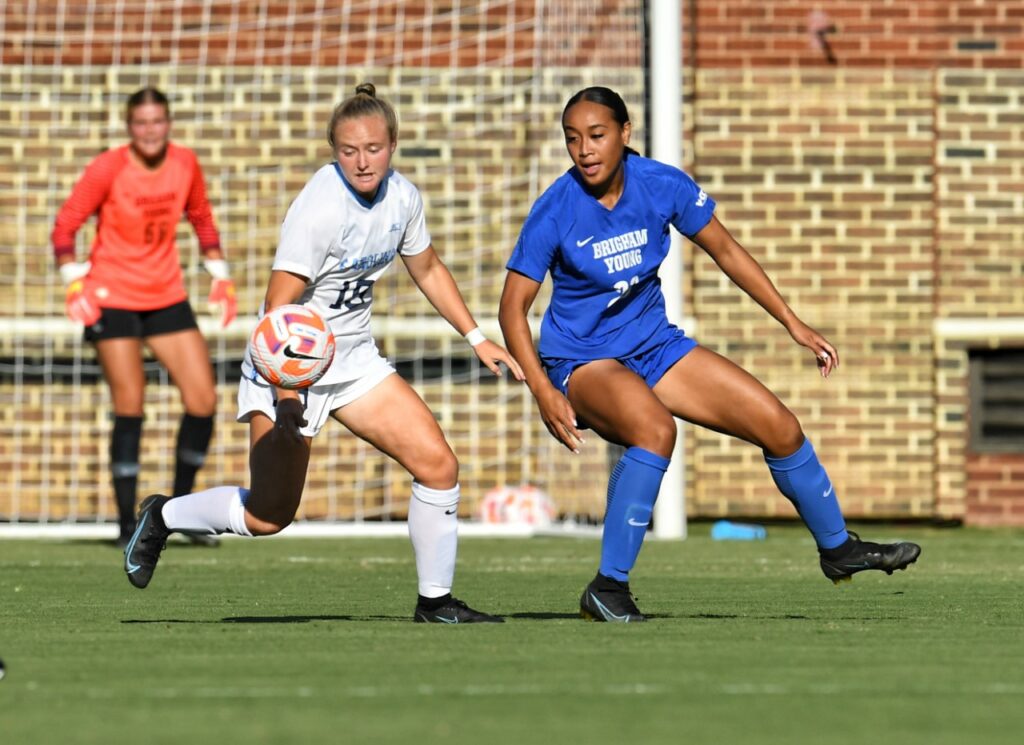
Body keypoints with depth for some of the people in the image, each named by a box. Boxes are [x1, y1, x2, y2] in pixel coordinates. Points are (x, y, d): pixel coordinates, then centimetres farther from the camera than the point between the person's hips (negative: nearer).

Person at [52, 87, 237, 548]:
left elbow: (201, 220, 16)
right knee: (129, 409, -9)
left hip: (167, 297, 5)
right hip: (113, 298, -4)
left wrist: (219, 275, 11)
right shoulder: (108, 169, -13)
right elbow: (66, 225, -8)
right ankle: (127, 525, 0)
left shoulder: (185, 164, 0)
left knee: (203, 401, -3)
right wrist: (74, 281, -19)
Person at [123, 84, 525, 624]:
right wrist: (285, 396, -39)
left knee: (438, 464, -6)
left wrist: (476, 337, 15)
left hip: (355, 360, 7)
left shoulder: (401, 197, -3)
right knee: (268, 517, -8)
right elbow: (278, 308, -28)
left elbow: (428, 270, 18)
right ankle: (163, 516, 19)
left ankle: (434, 600, 9)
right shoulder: (320, 208, -25)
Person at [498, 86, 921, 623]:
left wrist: (793, 323, 5)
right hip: (582, 361, -5)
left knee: (779, 427, 1)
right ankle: (608, 587, -29)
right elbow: (513, 306, -15)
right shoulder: (556, 210, -19)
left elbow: (725, 251, 4)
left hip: (653, 345, 5)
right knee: (655, 428, -37)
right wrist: (543, 391, -27)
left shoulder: (662, 185, -10)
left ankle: (837, 547, 26)